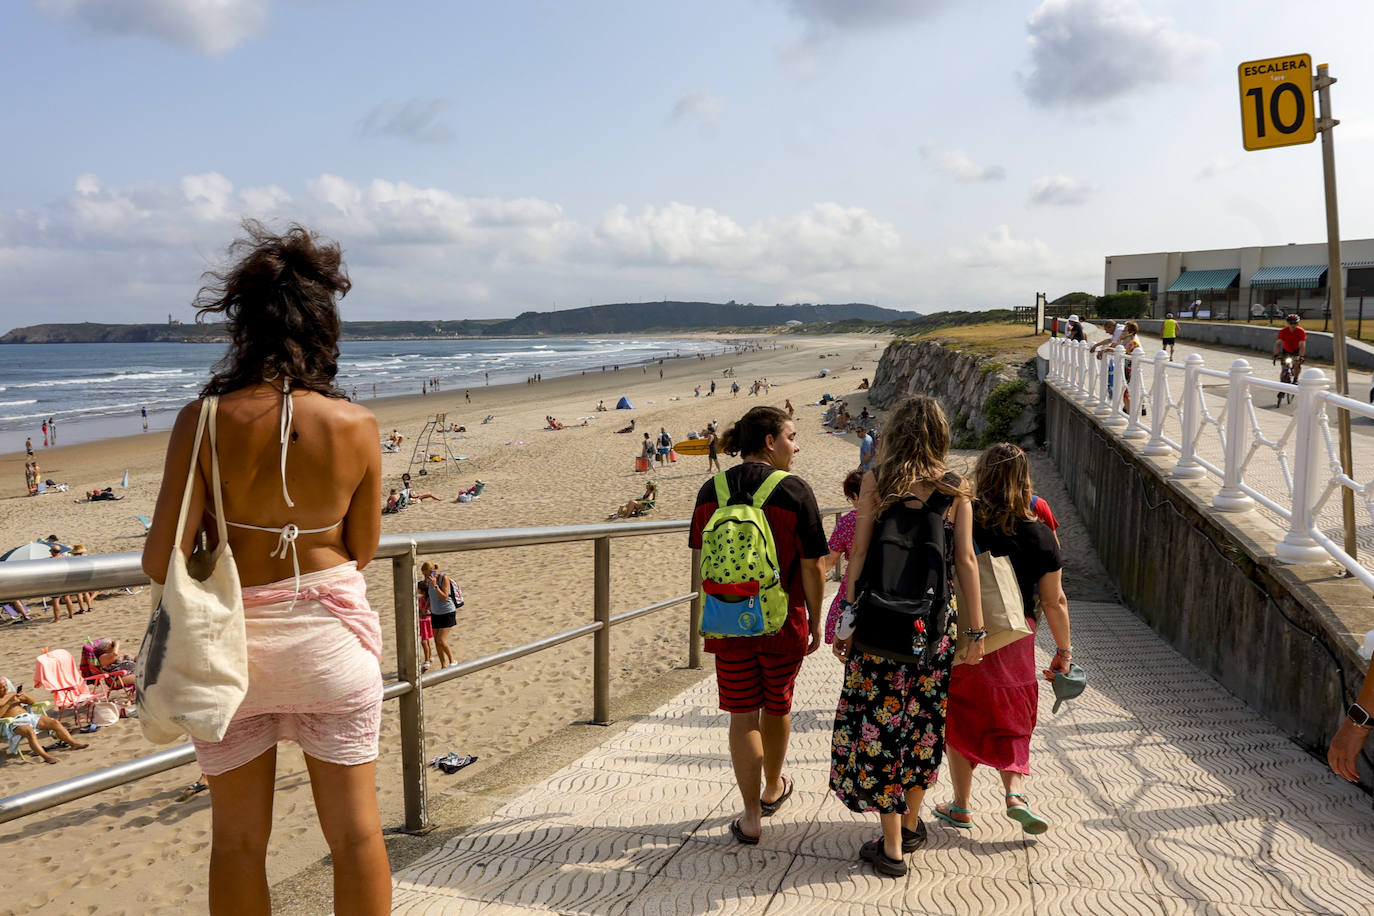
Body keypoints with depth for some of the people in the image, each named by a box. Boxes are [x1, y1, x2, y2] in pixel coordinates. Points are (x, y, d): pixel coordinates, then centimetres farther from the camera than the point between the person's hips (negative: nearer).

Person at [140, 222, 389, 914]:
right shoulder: (356, 426, -11)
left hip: (234, 638, 0)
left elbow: (162, 559, -14)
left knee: (237, 842, 17)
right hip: (331, 633, 0)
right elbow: (362, 551, -2)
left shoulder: (204, 421, -14)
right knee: (356, 831, 13)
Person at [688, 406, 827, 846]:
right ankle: (773, 789, 42)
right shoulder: (795, 492, -12)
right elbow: (812, 566, -10)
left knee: (742, 717, 9)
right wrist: (815, 621, 3)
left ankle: (752, 818, 12)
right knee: (776, 707, 20)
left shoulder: (710, 491, -1)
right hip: (782, 624, -2)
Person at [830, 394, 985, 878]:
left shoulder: (875, 481, -3)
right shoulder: (955, 490, 1)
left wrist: (845, 619, 1)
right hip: (935, 623, 2)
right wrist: (976, 629, 3)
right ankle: (911, 822, 33)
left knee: (880, 719, 6)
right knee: (923, 718, 17)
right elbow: (966, 561, -1)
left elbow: (859, 553, -5)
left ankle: (891, 846, 11)